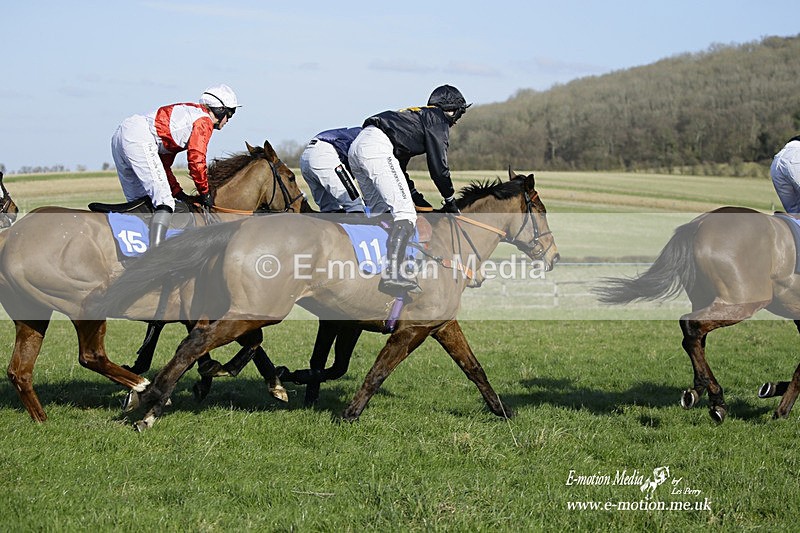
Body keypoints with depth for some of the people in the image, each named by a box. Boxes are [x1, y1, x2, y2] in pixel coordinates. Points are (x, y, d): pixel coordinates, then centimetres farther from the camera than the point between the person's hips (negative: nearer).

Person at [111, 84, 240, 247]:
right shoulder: (204, 121, 4)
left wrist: (178, 192, 27)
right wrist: (205, 193, 5)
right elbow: (196, 160, -7)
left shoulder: (188, 114, 33)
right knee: (165, 203, -15)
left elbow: (164, 162, 32)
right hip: (139, 139, -10)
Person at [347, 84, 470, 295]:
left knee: (381, 211, 19)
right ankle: (392, 274, -28)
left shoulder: (418, 115, 35)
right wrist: (450, 200, 14)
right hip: (377, 145, -10)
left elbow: (399, 166, 36)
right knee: (405, 213, -15)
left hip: (357, 145, 10)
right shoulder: (438, 120, 8)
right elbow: (438, 166, 2)